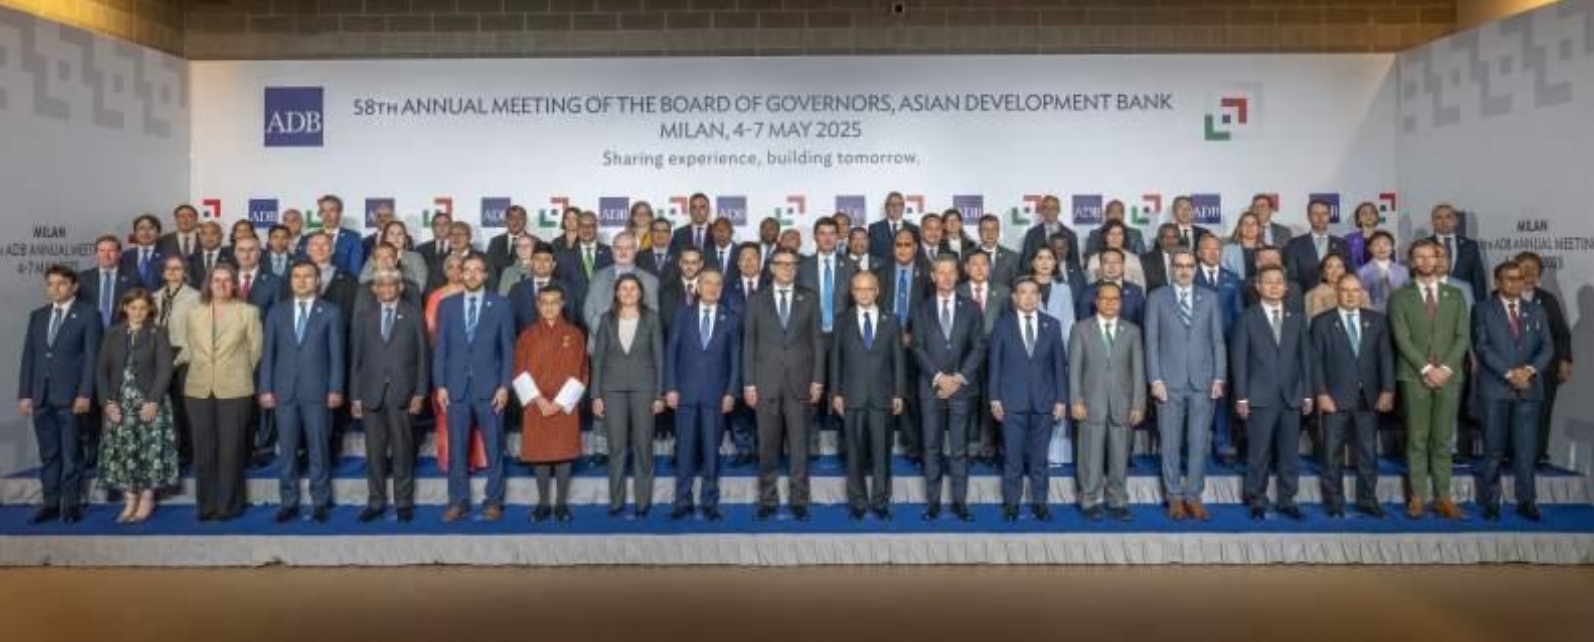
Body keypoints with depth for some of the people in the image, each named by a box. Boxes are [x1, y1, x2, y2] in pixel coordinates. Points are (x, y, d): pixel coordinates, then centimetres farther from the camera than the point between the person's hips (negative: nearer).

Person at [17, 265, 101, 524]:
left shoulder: (88, 314, 0)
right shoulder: (37, 316, 15)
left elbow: (91, 357, -6)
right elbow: (28, 357, 13)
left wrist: (85, 394, -13)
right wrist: (24, 394, 6)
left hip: (70, 396, -5)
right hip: (41, 396, 5)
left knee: (71, 452, 0)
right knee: (48, 454, 8)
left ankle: (71, 504, 7)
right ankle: (51, 502, 13)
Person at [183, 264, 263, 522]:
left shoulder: (248, 312, 1)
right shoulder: (194, 313, 11)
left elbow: (255, 350, 3)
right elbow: (190, 349, 17)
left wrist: (239, 375, 6)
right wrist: (203, 374, 12)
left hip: (234, 390, -3)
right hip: (199, 390, 3)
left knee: (231, 450, -1)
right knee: (203, 450, 5)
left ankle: (229, 505, 8)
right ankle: (206, 505, 14)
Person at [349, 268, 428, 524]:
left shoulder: (414, 315, 6)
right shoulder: (364, 317, 12)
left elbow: (422, 355, 2)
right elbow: (356, 358, 10)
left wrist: (420, 393, -5)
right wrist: (355, 396, 4)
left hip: (402, 392, -2)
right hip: (371, 393, 2)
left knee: (403, 450, 2)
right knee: (374, 452, 4)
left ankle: (404, 502, 10)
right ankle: (375, 502, 12)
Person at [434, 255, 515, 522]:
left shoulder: (500, 305, 2)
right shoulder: (447, 305, 8)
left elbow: (508, 348, 1)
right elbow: (440, 348, 7)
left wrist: (504, 385, -6)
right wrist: (440, 385, -1)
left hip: (489, 387, -1)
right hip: (456, 387, 2)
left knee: (493, 447, 4)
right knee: (456, 447, 5)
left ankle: (494, 501, 13)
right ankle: (458, 501, 13)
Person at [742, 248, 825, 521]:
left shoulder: (809, 298, 6)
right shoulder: (757, 300, 6)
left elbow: (816, 341, 5)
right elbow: (749, 343, 5)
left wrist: (817, 380, -1)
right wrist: (748, 383, -1)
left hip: (799, 382, 0)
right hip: (766, 383, 0)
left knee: (799, 445, 3)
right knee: (767, 446, 5)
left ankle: (799, 500, 12)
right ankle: (767, 499, 15)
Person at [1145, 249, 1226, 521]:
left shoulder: (1209, 298, 10)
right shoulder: (1157, 298, 5)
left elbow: (1218, 340, 8)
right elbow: (1151, 342, 1)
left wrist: (1219, 378, 0)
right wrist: (1155, 380, -6)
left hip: (1202, 381, 1)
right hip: (1169, 382, -1)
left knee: (1199, 442, 2)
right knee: (1171, 443, 3)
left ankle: (1194, 496, 10)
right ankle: (1174, 497, 12)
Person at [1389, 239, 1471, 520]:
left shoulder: (1455, 295, 12)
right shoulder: (1400, 297, 5)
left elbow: (1463, 336, 5)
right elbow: (1402, 339, -4)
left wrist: (1446, 368, -8)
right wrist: (1426, 368, -13)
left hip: (1449, 376, 2)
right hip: (1414, 376, -2)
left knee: (1443, 440, 3)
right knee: (1417, 439, 0)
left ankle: (1443, 497, 6)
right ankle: (1418, 497, 3)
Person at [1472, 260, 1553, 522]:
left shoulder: (1536, 311, 15)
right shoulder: (1484, 310, 5)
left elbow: (1547, 346, 8)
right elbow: (1481, 346, -5)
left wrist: (1529, 369, -10)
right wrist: (1508, 373, -14)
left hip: (1529, 387, 3)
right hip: (1495, 387, -3)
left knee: (1527, 447, 1)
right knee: (1494, 448, 1)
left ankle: (1526, 501, 8)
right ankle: (1491, 503, 6)